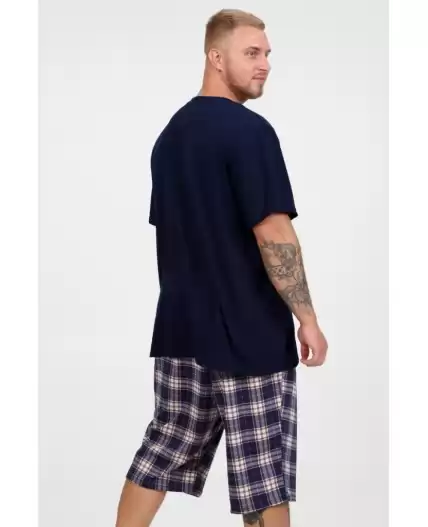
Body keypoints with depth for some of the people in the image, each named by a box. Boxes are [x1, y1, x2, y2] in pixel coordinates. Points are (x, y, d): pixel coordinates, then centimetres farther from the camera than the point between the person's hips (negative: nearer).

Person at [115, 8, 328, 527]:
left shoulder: (170, 133, 12)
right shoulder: (249, 129, -15)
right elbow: (273, 233, -20)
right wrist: (307, 318, -12)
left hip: (180, 327, 8)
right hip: (248, 332, -8)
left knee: (161, 453, 15)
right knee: (264, 477, 3)